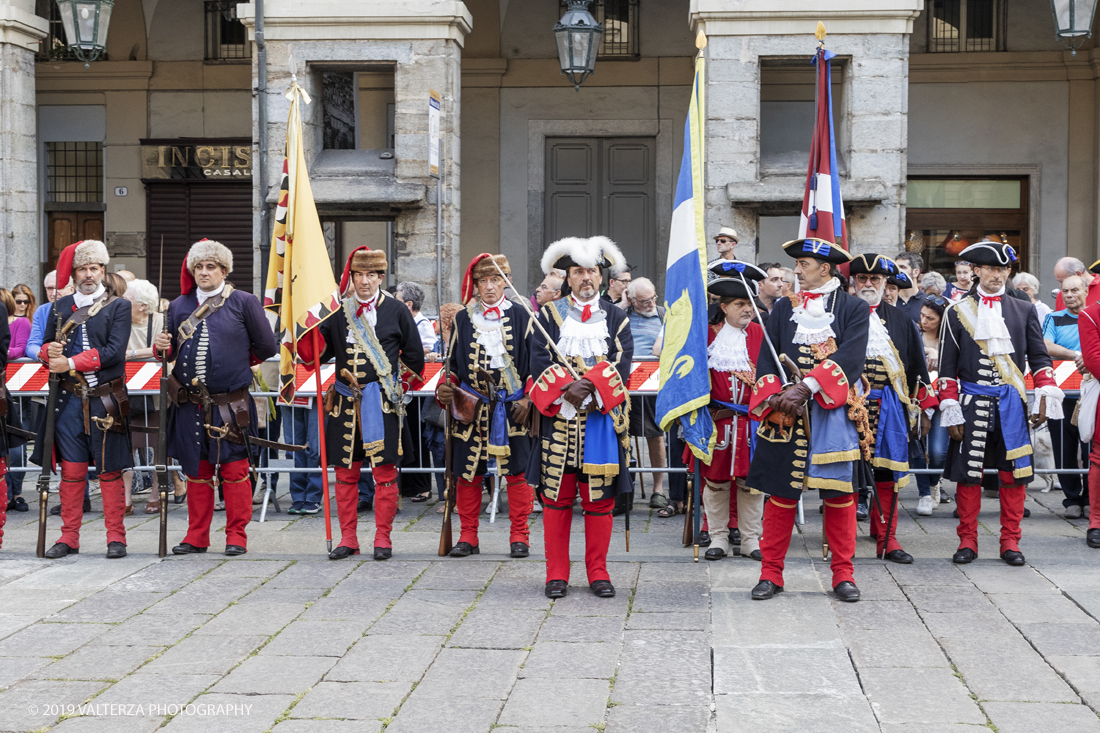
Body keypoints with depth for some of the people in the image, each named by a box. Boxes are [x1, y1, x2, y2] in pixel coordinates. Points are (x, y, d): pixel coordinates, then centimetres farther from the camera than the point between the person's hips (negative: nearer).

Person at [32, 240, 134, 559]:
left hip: (106, 400, -3)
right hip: (69, 401, 3)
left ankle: (116, 538, 7)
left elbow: (114, 351, -10)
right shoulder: (60, 307, 14)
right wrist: (50, 351, -11)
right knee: (71, 470, 5)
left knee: (109, 471, 1)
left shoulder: (119, 306, 2)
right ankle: (69, 538, 13)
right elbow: (45, 349, 14)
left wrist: (70, 363, -15)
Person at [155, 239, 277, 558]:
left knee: (234, 470, 1)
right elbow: (172, 350, 15)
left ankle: (236, 535, 11)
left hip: (230, 404, -3)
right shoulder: (179, 306, 11)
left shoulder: (243, 302, 0)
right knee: (196, 471, 11)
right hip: (190, 404, 4)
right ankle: (197, 536, 19)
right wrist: (162, 347, -7)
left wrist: (237, 362, 9)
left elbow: (266, 347, 3)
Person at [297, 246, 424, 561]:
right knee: (345, 472, 6)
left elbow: (415, 356, 9)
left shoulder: (397, 310, 2)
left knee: (384, 471, 1)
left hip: (383, 403, -2)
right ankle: (348, 538, 15)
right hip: (345, 402, 2)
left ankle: (383, 538, 10)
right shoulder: (337, 311, 8)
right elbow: (317, 353, 9)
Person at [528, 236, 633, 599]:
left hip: (603, 417, 0)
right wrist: (566, 389, -17)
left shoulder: (617, 318, 10)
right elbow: (539, 363, -1)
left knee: (600, 498, 2)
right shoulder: (549, 316, 9)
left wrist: (588, 388, -16)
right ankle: (556, 574, 9)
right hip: (558, 416, 0)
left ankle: (598, 572, 12)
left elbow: (621, 365, -1)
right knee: (556, 496, 1)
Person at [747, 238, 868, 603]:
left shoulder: (855, 308, 2)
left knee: (839, 492, 2)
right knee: (782, 491, 3)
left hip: (833, 413, -2)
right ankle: (771, 572, 9)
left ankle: (843, 573, 12)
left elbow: (851, 357, -11)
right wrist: (774, 396, -12)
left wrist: (806, 387, -20)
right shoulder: (784, 308, 12)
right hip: (785, 413, 2)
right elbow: (766, 357, 6)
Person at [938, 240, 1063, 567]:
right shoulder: (958, 312, 4)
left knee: (1014, 472, 2)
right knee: (968, 472, 1)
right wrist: (951, 413, -3)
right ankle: (968, 540, 12)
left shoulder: (1024, 310, 9)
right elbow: (947, 367, 3)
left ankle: (1010, 541, 12)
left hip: (1012, 401, 1)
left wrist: (1046, 397, -4)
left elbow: (1039, 357, 10)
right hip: (972, 401, -1)